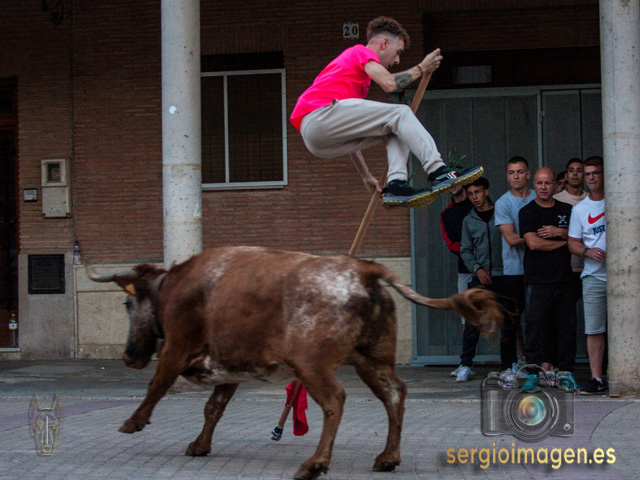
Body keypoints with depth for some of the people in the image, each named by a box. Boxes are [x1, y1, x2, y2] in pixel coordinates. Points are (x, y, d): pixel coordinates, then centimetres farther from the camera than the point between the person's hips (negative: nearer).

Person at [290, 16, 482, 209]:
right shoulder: (362, 51, 10)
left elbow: (349, 133, 33)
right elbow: (389, 83, -11)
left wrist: (366, 176, 31)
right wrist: (421, 68, 5)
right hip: (319, 116, -9)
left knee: (398, 128, 10)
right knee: (400, 114, -11)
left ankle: (396, 185, -10)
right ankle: (438, 171, -20)